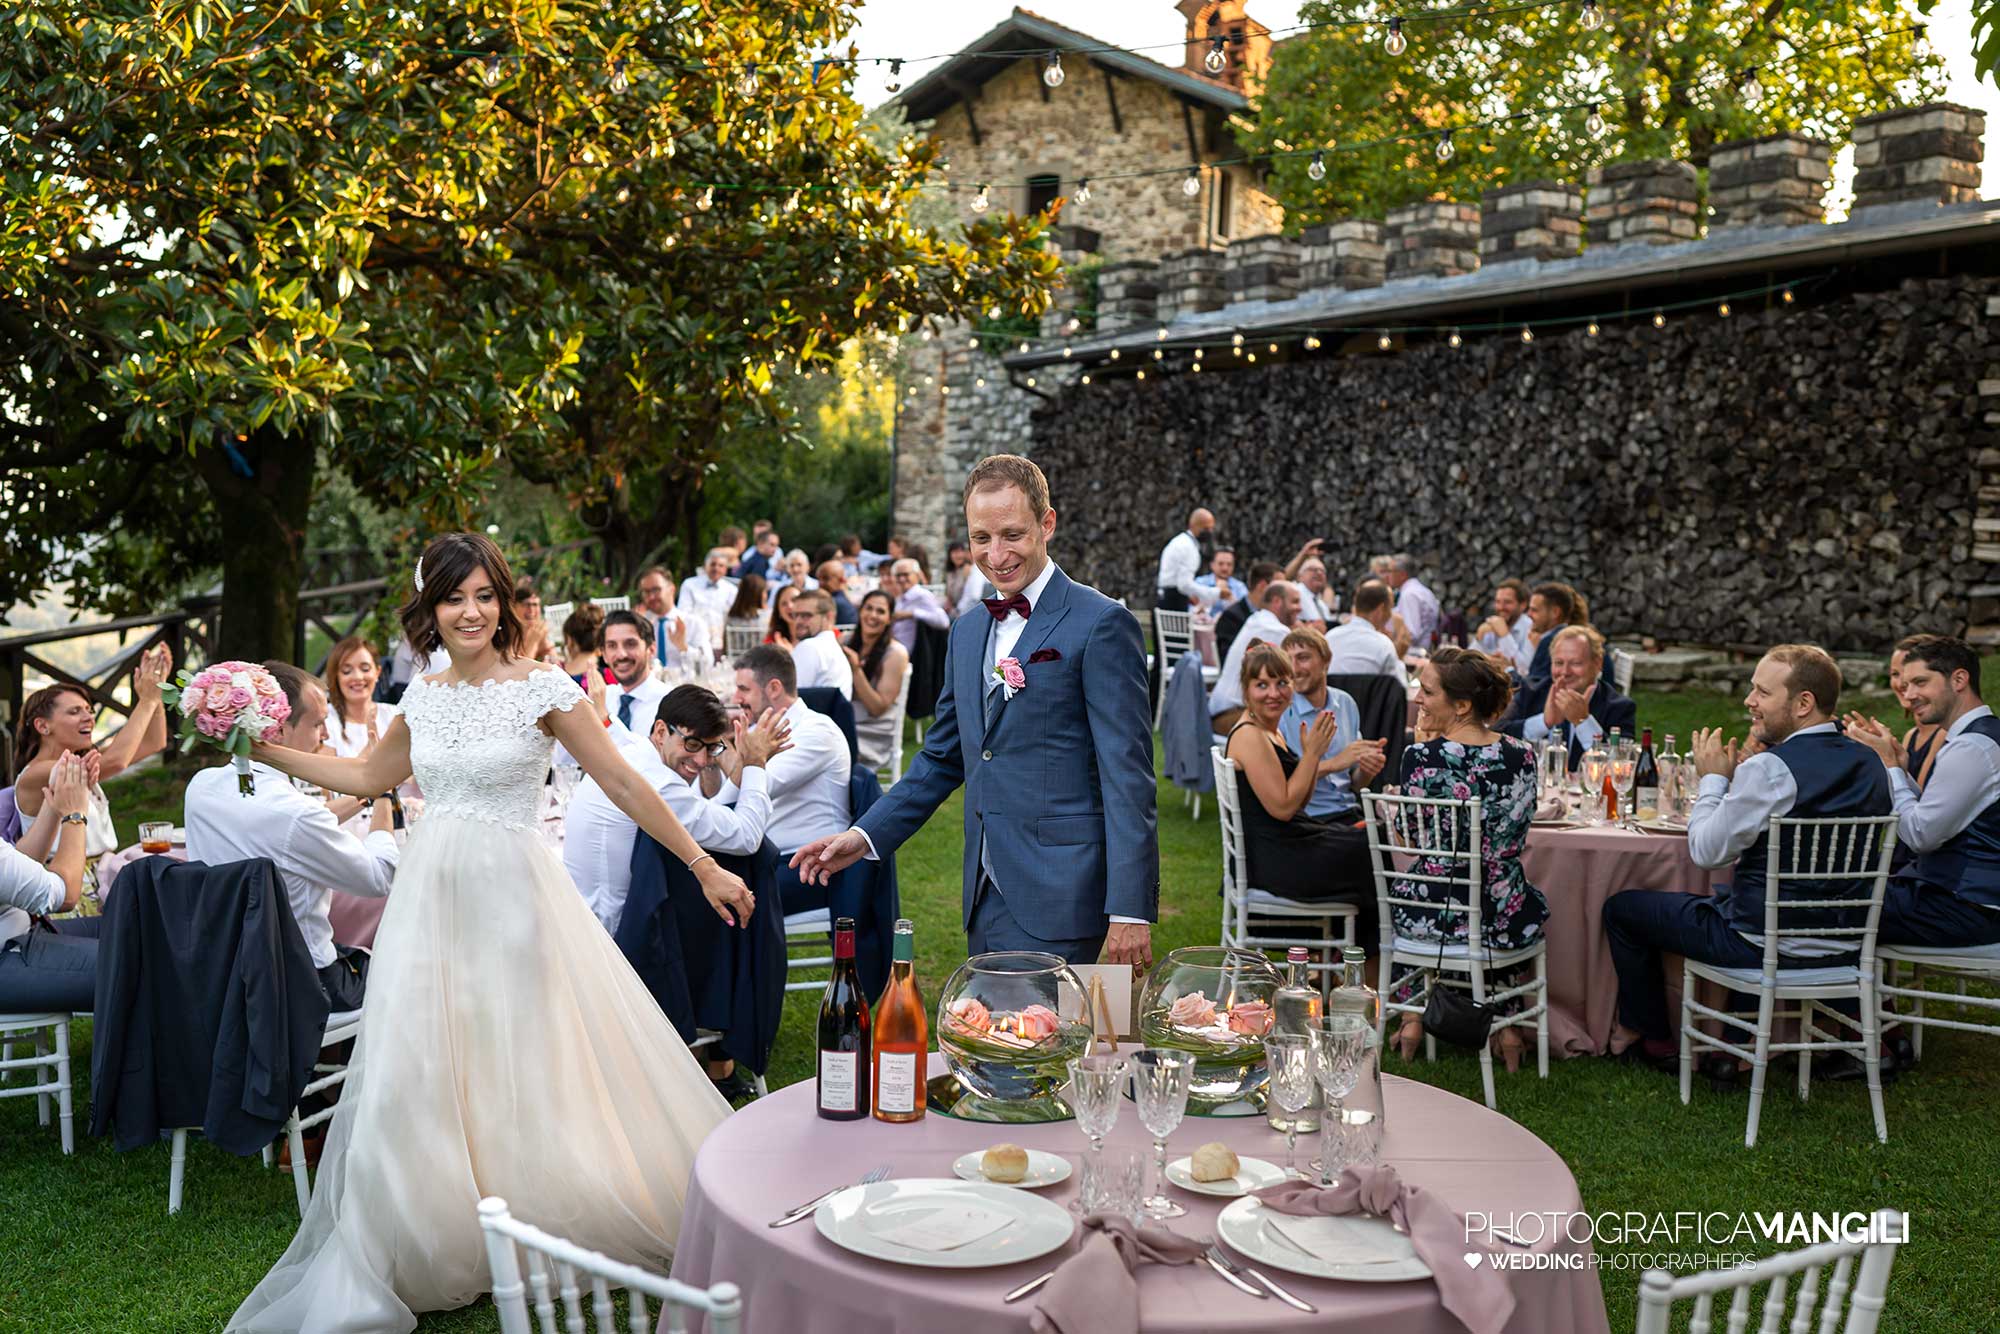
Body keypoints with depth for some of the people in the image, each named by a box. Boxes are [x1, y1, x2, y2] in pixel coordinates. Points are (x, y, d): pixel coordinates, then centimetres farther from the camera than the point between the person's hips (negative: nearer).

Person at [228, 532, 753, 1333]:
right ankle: (431, 1244, 24)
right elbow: (369, 778, 23)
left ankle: (544, 1239, 25)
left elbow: (623, 784, -7)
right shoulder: (422, 698, 7)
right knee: (420, 1077, 7)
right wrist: (268, 753, 19)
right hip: (431, 896, 5)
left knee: (523, 1073, 4)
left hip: (510, 898, -5)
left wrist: (703, 866, -8)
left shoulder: (541, 688, -8)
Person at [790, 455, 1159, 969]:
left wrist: (1130, 910, -15)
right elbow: (942, 757, 23)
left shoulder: (1101, 624, -7)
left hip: (1054, 897, -7)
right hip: (985, 893, 7)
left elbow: (1127, 775, -11)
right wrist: (864, 836, 12)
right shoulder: (968, 632, 16)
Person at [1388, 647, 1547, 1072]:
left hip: (1430, 917, -2)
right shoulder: (1521, 755, -8)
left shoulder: (1421, 757, -17)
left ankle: (1414, 1016, 32)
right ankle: (1505, 1023, 30)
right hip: (1505, 923, 2)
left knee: (1403, 892, 34)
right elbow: (1517, 836, 8)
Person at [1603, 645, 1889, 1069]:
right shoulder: (1868, 763, 3)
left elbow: (1706, 850, -17)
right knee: (1727, 890, 38)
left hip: (1765, 945, -8)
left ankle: (1652, 1038, 24)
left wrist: (1713, 778, -4)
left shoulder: (1770, 768, -23)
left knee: (1621, 908, 8)